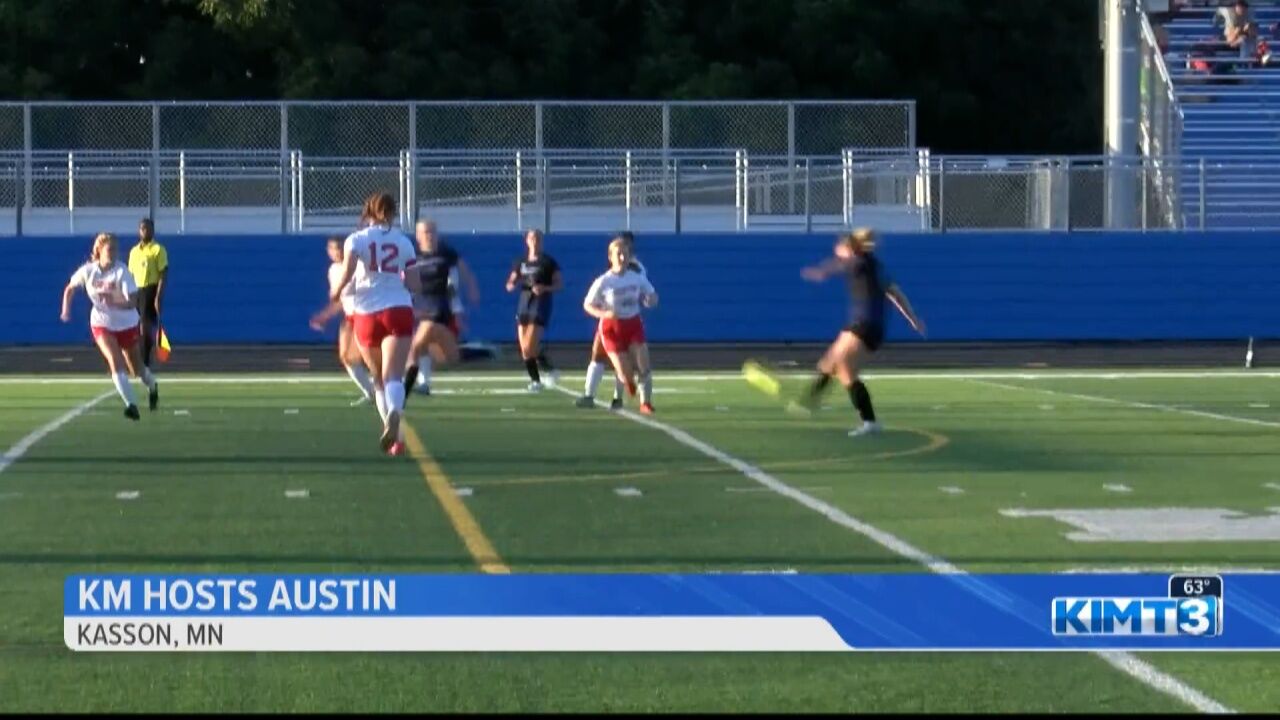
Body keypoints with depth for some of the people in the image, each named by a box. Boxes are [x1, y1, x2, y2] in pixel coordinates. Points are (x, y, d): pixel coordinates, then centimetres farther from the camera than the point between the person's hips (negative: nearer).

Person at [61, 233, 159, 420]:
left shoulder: (122, 271, -21)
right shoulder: (87, 271, -13)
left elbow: (133, 302, -30)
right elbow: (70, 288, 7)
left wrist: (115, 304, -49)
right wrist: (66, 308, -8)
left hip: (126, 324, -1)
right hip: (102, 324, 1)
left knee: (137, 370, 13)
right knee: (116, 363, -23)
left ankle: (152, 387, 47)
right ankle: (131, 405, -23)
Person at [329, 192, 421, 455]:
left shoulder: (356, 240, 2)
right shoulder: (403, 242, 9)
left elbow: (347, 273, -15)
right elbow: (414, 285, 6)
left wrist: (337, 292, 3)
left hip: (367, 314, 0)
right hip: (398, 310, 0)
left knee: (379, 379, 16)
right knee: (393, 376, -14)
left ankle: (393, 436, 18)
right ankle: (394, 414, -44)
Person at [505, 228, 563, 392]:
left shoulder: (549, 262, -2)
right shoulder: (520, 262, 12)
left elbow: (560, 284, -4)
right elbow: (510, 284, 15)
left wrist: (545, 288, -21)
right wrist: (512, 285, -9)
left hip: (541, 304, -5)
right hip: (524, 303, 5)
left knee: (531, 346, -17)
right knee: (524, 348, 3)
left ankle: (549, 369, 2)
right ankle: (535, 380, 14)